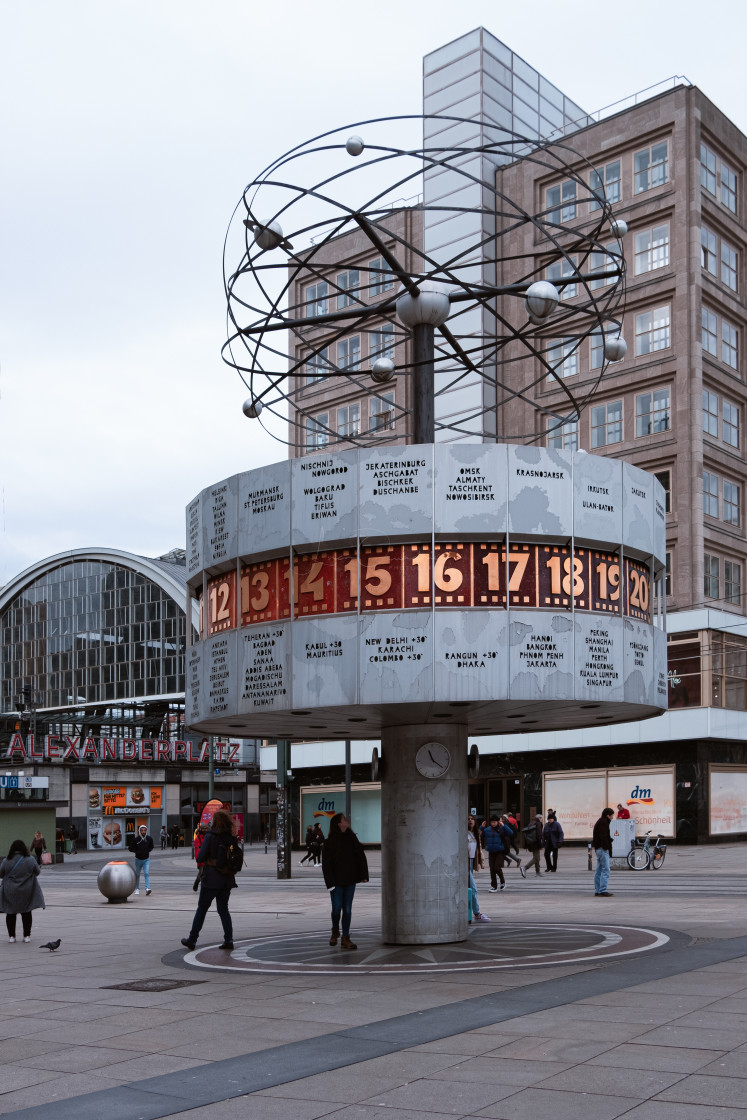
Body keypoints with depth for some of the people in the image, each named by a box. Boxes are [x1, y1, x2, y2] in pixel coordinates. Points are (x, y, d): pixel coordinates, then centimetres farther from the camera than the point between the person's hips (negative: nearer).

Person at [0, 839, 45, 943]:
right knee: (26, 913, 13)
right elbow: (37, 873, 2)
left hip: (10, 893, -1)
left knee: (11, 914, 12)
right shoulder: (31, 860, -10)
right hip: (27, 892, 1)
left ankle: (11, 936, 13)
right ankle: (27, 935, 14)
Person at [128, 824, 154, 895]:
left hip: (146, 859, 0)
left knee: (147, 874, -14)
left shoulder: (149, 839, -4)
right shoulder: (136, 839, -12)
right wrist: (136, 851, -18)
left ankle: (147, 888, -21)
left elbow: (151, 847, 14)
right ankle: (137, 889, 26)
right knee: (137, 875, 11)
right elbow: (129, 848, -3)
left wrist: (148, 851, -6)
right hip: (138, 859, 0)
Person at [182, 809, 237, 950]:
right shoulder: (232, 838, 0)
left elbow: (200, 858, -11)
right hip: (227, 880, 4)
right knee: (223, 909, 15)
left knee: (201, 909, 8)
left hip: (211, 880, -4)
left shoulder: (210, 836, -11)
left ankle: (192, 940, 14)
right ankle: (228, 940, 7)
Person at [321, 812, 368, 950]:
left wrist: (364, 875, -2)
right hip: (336, 881, -3)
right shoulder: (329, 843, -7)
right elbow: (326, 864, -8)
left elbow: (361, 856, 6)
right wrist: (329, 882, -15)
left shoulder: (352, 838, 5)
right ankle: (335, 931, 27)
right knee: (337, 908, -1)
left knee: (347, 909, 2)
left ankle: (345, 938, 7)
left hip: (350, 880, 3)